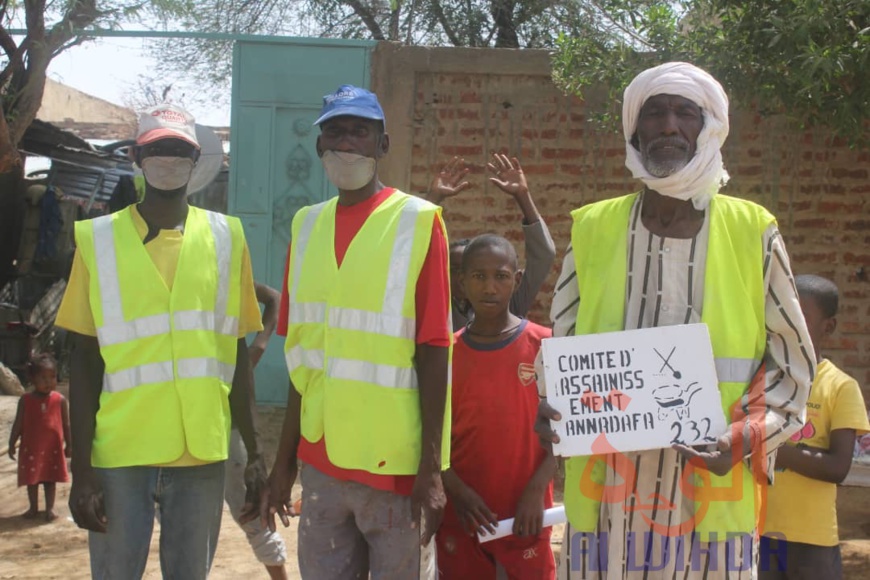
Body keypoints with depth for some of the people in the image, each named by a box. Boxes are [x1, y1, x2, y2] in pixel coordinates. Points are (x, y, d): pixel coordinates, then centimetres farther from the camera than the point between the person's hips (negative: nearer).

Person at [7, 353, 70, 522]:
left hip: (53, 447, -1)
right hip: (31, 447, 1)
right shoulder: (26, 400, -6)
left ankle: (50, 508, 17)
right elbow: (18, 424, -1)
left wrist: (68, 444, 2)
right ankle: (33, 507, 25)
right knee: (32, 479, 12)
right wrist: (12, 444, 0)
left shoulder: (60, 400, -6)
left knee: (50, 478, 9)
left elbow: (66, 424, 0)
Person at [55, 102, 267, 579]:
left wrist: (253, 451, 6)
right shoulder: (99, 239, 0)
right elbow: (85, 362, 0)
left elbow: (236, 353, 8)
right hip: (120, 455, -1)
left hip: (202, 454, 2)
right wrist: (81, 468, -4)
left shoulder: (225, 238, 5)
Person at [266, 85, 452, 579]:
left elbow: (433, 353, -9)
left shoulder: (418, 222, -6)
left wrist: (431, 469, -12)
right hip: (320, 462, 4)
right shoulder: (307, 225, 8)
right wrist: (285, 458, 12)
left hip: (396, 464, -4)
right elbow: (303, 355, 12)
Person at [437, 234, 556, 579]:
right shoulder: (446, 353, 2)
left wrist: (537, 490, -13)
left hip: (524, 514, -2)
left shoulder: (543, 345, -3)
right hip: (460, 514, 2)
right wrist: (456, 490, -13)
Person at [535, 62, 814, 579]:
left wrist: (746, 437, -9)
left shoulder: (753, 233, 1)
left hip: (712, 494, 0)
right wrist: (552, 410, -8)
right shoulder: (594, 230, 4)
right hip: (607, 493, 1)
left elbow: (793, 361, 6)